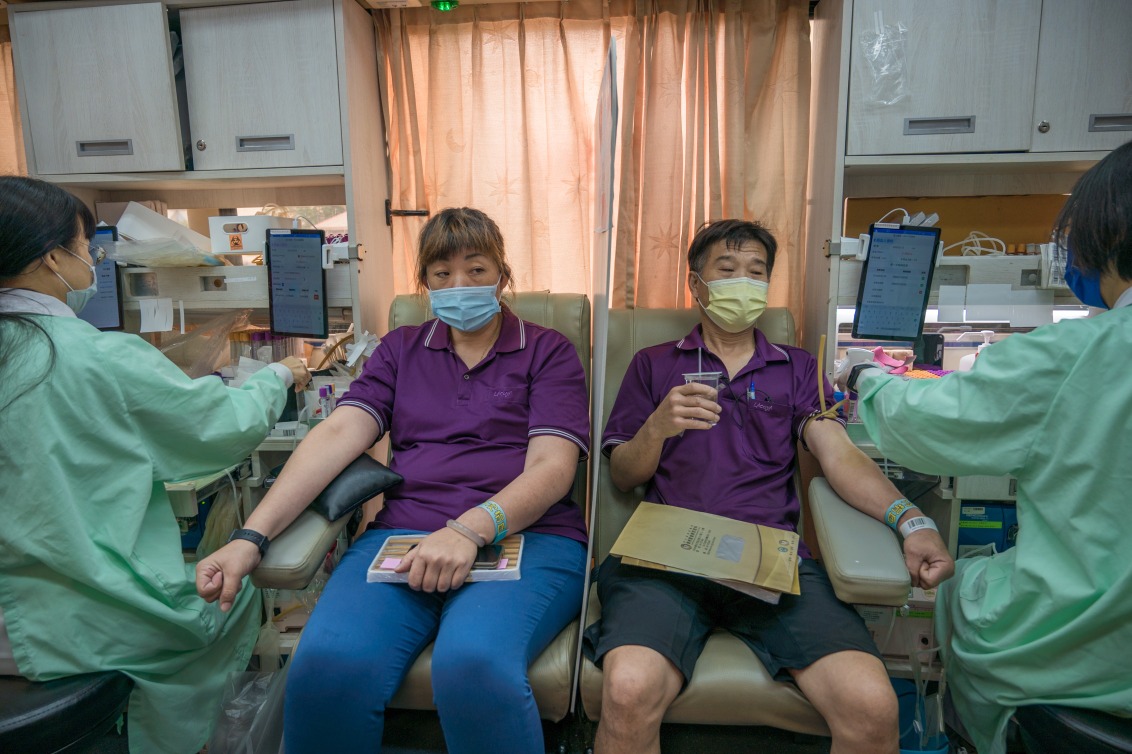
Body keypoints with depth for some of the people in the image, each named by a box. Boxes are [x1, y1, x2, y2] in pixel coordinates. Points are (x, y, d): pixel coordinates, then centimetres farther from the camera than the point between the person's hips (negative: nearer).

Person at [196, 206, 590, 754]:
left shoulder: (548, 352, 11)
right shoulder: (400, 349, 21)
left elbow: (552, 467, -3)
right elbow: (338, 434, 6)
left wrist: (472, 528, -22)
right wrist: (251, 538, -8)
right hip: (404, 534, 3)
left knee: (473, 663, -35)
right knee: (325, 664, -28)